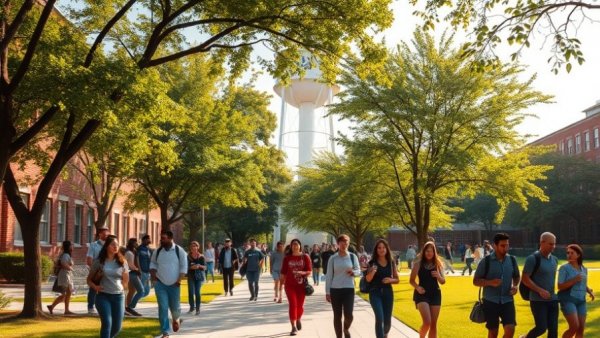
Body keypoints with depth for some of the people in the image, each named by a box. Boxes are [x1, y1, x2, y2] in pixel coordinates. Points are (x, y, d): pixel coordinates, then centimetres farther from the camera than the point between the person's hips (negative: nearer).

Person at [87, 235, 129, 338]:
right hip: (103, 296, -3)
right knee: (107, 323, -17)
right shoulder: (99, 261, -1)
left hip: (118, 296, 3)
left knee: (117, 326, 6)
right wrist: (95, 286, -13)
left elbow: (126, 280, 16)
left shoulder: (122, 261, 4)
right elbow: (89, 279, 5)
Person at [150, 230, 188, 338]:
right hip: (160, 284, 1)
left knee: (174, 307, 9)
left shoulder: (179, 251, -8)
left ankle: (176, 319, 45)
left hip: (174, 285, -1)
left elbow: (184, 266, -4)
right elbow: (153, 263, 16)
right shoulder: (157, 251, 1)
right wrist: (153, 274, 0)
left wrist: (179, 280, -11)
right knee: (163, 308, -4)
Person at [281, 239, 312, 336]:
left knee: (300, 305, 11)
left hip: (301, 284, 0)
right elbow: (283, 272, 5)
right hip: (290, 285, 0)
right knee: (293, 304, -9)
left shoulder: (305, 257, -2)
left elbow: (309, 271, -3)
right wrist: (281, 283, 4)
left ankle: (298, 320, 42)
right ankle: (293, 327, -5)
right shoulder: (287, 258, 1)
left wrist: (302, 272, -22)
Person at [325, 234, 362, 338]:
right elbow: (329, 276, 3)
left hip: (349, 289, 0)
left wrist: (353, 272, -17)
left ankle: (346, 329, 23)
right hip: (335, 290, 0)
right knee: (337, 316, 5)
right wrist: (327, 292, 1)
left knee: (349, 315, -10)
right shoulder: (333, 258, 1)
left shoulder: (352, 257, 3)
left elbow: (358, 271, 7)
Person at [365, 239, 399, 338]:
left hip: (388, 293, 3)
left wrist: (390, 280, -11)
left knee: (387, 321, 9)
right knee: (379, 318, -18)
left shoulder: (391, 262, 5)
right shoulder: (372, 263, -3)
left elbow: (397, 279, 10)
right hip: (375, 293, -3)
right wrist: (372, 272, -27)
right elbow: (368, 279, -8)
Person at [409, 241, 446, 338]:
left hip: (435, 294, 4)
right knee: (427, 322, -17)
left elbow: (443, 281, 8)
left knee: (433, 324, 5)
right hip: (422, 294, -3)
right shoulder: (418, 263, -4)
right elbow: (412, 280, 0)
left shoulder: (438, 264, 4)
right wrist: (417, 287, -20)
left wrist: (438, 276, -13)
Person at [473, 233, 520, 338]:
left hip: (507, 301, 2)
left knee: (510, 329, -12)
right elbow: (476, 281, -4)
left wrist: (515, 286, -2)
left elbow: (516, 276, 20)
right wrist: (490, 282, -21)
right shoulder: (486, 261, -9)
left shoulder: (512, 260, 2)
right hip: (490, 301, -2)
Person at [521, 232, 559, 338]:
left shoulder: (554, 260, 10)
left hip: (552, 299, 6)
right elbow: (525, 279, -14)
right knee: (541, 328, -9)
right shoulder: (533, 259, -12)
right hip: (538, 300, -6)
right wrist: (540, 291, -21)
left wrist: (552, 292, 14)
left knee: (553, 329, 3)